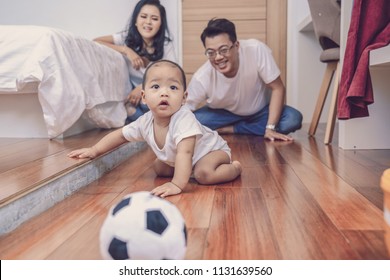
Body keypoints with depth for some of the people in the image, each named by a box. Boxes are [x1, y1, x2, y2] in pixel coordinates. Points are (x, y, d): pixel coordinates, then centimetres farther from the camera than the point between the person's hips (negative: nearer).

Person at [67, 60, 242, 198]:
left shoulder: (184, 119, -39)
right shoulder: (145, 122, -18)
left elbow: (184, 153, -48)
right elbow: (120, 135, -3)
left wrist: (177, 185, -56)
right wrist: (94, 150, -5)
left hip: (212, 149, -7)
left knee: (203, 174, -33)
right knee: (159, 168, 9)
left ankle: (234, 168, -6)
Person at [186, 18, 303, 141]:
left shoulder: (256, 50, -30)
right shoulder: (201, 79, -29)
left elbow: (277, 88, -21)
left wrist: (270, 128, -26)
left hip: (260, 111, 1)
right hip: (224, 114, -1)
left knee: (293, 118, -27)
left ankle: (231, 129, -13)